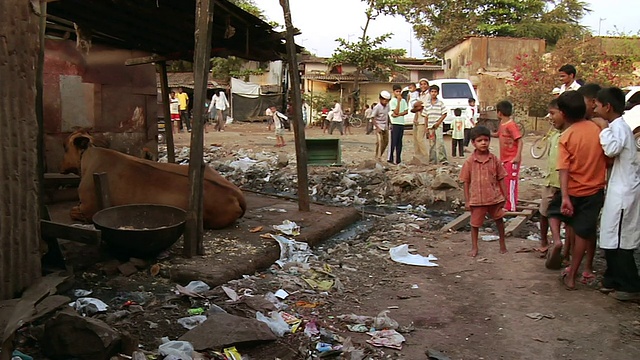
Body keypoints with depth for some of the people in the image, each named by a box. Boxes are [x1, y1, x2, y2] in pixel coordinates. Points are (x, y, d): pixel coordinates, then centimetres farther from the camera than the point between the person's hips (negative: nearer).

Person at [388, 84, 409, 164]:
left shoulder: (403, 101, 11)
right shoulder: (392, 101, -5)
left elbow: (406, 111, 4)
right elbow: (396, 112, -14)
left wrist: (398, 115, -11)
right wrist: (398, 101, -15)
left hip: (401, 123, 6)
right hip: (395, 123, -6)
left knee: (399, 142, 8)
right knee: (393, 142, -8)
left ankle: (398, 159, 12)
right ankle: (390, 158, -6)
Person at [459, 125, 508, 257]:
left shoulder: (494, 159, -4)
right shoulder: (469, 162, -7)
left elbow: (500, 179, 3)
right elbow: (466, 182, -2)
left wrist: (505, 196, 2)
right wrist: (467, 201, -2)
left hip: (494, 197, 2)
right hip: (477, 199, -1)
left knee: (499, 220, 16)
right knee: (475, 223, 9)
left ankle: (502, 244, 36)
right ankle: (474, 247, 26)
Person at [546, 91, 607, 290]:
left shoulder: (566, 137, -13)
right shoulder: (599, 129, -6)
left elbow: (564, 170, -19)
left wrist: (564, 197, -22)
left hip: (573, 190, -2)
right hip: (595, 190, 2)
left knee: (554, 210, 29)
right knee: (583, 234, 9)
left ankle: (556, 238, 4)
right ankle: (571, 276, 15)